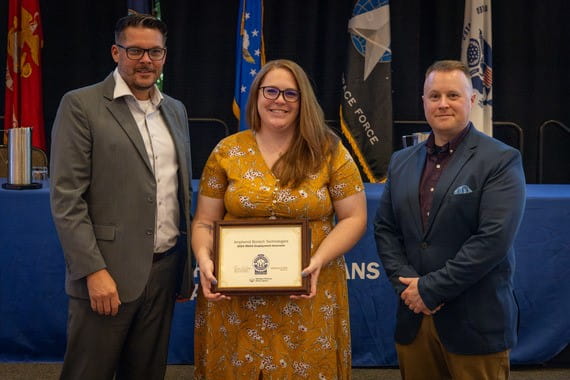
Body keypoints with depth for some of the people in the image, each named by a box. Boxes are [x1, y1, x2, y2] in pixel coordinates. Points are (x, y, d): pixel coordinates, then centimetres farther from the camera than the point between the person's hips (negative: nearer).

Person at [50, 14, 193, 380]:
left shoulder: (176, 110, 13)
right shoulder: (81, 105, -6)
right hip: (108, 272, -5)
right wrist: (94, 271, -17)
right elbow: (67, 199, -11)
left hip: (165, 269, 6)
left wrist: (187, 262, 15)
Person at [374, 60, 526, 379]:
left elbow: (494, 239, -17)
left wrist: (431, 288, -15)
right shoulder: (402, 162, 11)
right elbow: (384, 229, 10)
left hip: (475, 323, -5)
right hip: (414, 319, 5)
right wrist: (406, 284, -6)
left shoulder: (502, 160, -7)